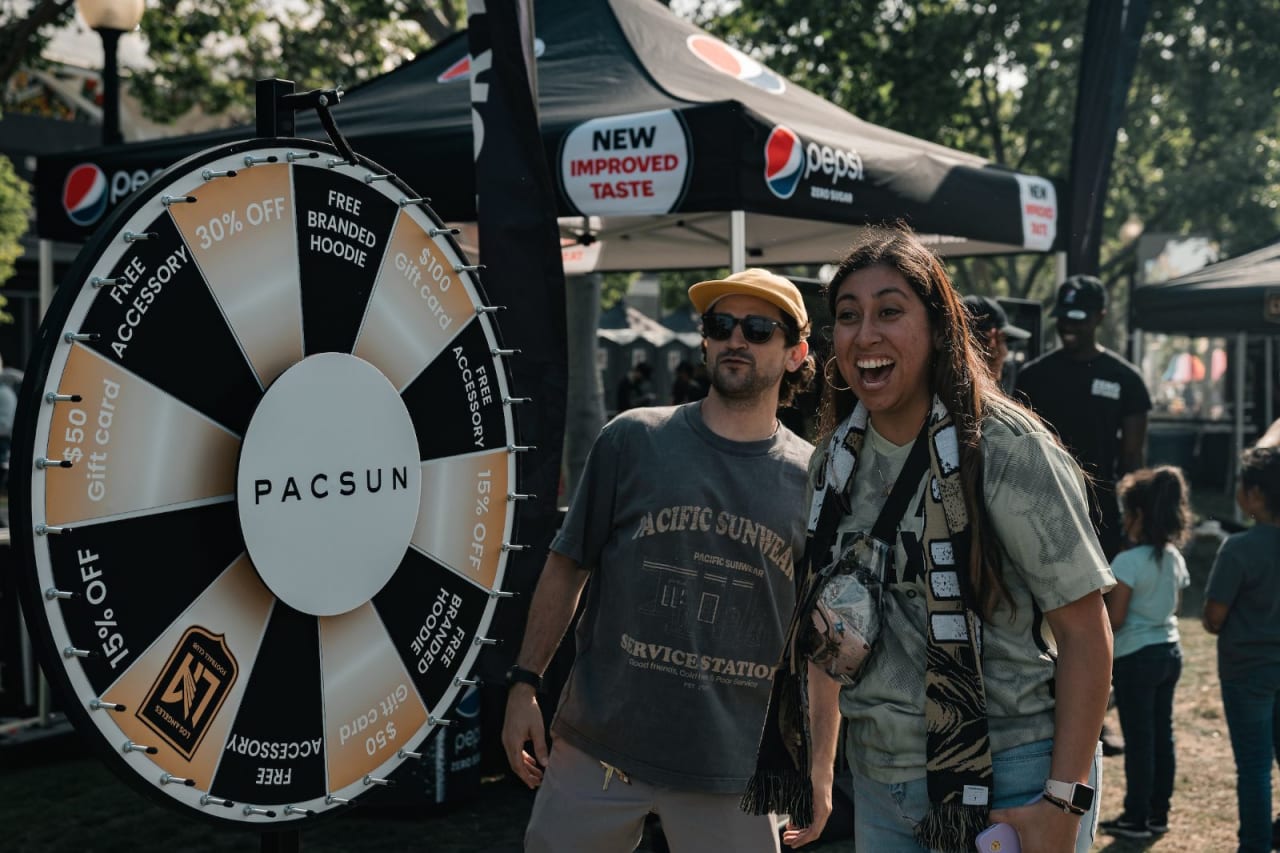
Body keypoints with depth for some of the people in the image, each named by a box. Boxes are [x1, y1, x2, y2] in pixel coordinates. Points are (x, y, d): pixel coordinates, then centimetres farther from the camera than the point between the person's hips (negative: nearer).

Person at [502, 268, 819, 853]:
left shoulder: (812, 479, 2)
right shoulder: (634, 440, -1)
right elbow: (567, 565, 4)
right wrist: (525, 683, -1)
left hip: (732, 770, 0)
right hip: (599, 747, 0)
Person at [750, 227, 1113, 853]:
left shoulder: (1011, 452, -13)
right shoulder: (834, 461, 5)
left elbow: (1085, 633, -14)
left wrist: (1063, 802, -18)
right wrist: (818, 765, 12)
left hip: (1008, 782, -5)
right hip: (877, 775, 6)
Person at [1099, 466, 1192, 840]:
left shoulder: (1128, 562, -19)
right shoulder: (1175, 559, 5)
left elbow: (1114, 620, -17)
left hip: (1136, 658, -7)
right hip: (1170, 652, 7)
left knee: (1139, 739, 0)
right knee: (1162, 735, 13)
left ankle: (1137, 819, 8)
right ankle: (1158, 814, 20)